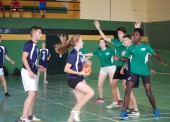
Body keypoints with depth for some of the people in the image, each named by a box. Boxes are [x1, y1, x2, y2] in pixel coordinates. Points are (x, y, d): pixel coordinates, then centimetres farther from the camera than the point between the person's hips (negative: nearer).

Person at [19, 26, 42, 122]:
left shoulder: (35, 45, 14)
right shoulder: (29, 44, -12)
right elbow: (24, 58, -19)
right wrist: (29, 71, -25)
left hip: (34, 72, 10)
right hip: (28, 72, -10)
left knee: (34, 94, 15)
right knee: (31, 94, -17)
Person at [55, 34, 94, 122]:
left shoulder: (78, 54, 11)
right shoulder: (73, 54, -16)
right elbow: (66, 69, -20)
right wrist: (79, 73, -22)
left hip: (79, 79, 9)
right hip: (73, 80, -9)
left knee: (81, 102, 8)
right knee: (91, 92, -18)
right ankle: (75, 111, -9)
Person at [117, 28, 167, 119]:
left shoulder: (146, 46, -2)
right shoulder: (130, 48, 2)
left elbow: (155, 54, -1)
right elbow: (126, 59, 10)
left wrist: (162, 61, -17)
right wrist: (119, 58, -9)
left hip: (144, 72, -1)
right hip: (134, 72, 1)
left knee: (149, 93, 2)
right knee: (127, 91, -14)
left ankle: (155, 110, 26)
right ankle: (124, 112, -8)